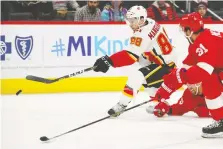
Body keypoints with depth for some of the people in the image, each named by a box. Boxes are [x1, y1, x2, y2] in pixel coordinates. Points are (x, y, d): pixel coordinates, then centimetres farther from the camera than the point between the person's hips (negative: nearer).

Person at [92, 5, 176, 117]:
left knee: (136, 76, -20)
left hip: (166, 65, -11)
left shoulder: (143, 34, -25)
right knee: (152, 82, 31)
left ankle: (121, 105, -16)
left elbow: (131, 55, -32)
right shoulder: (150, 23, 4)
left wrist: (109, 61, -37)